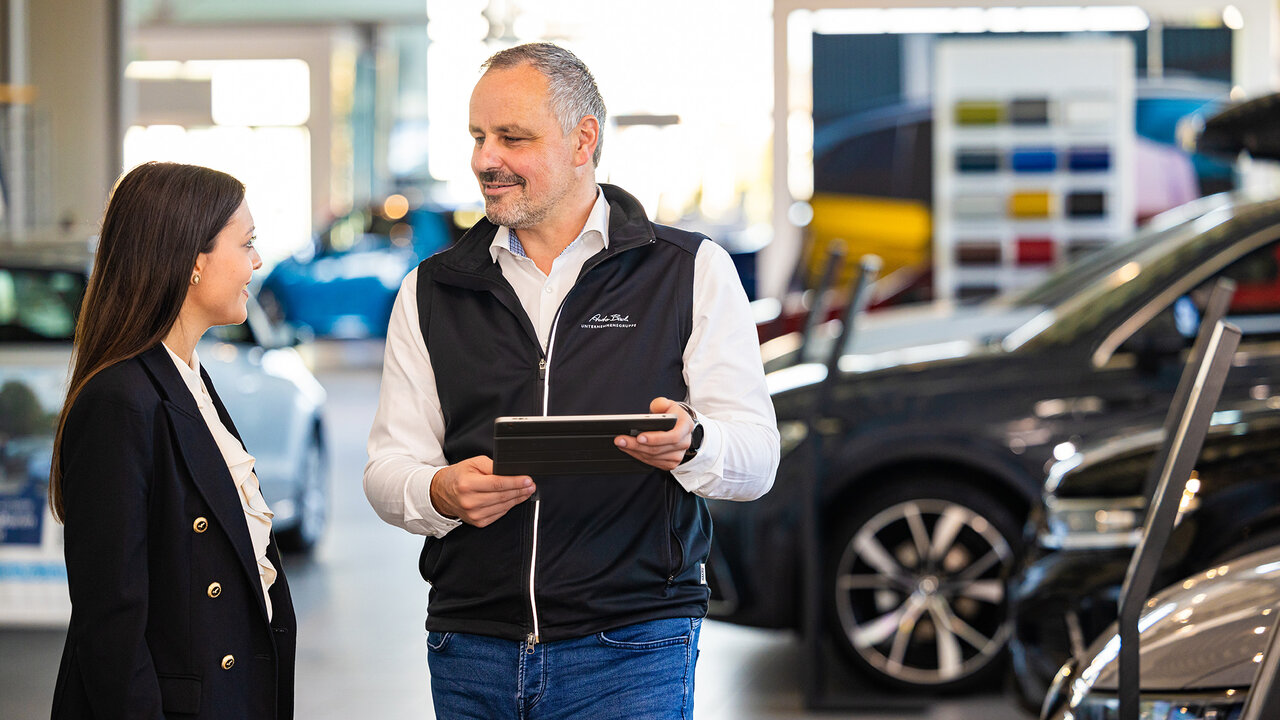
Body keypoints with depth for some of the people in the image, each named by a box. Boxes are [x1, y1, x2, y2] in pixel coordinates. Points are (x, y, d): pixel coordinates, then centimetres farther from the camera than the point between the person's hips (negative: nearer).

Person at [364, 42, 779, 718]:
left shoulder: (693, 271, 4)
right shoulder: (432, 291, 12)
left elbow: (757, 457, 0)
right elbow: (388, 468, 8)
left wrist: (689, 443, -23)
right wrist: (441, 492, -16)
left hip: (631, 646, -3)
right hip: (472, 654, 3)